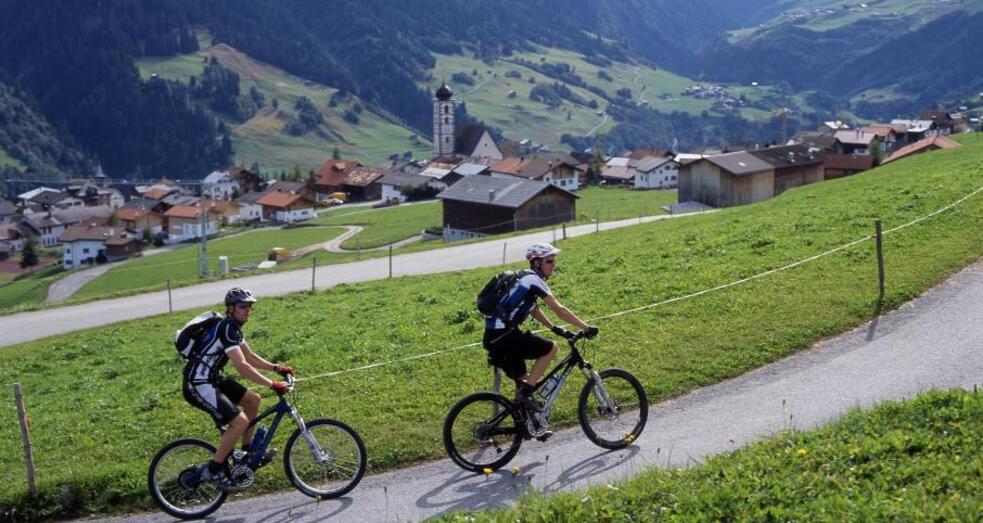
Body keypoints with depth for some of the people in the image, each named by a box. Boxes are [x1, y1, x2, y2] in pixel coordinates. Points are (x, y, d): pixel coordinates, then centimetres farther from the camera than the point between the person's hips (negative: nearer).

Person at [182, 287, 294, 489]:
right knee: (240, 421, -18)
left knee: (253, 400, 13)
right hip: (198, 385, -10)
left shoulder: (233, 326, 11)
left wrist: (276, 368, 8)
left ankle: (247, 451, 24)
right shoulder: (226, 328, -21)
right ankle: (213, 470, -6)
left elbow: (250, 356, 19)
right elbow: (242, 366, -29)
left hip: (212, 378, 10)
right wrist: (273, 384, -28)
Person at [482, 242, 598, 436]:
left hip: (494, 337, 10)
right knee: (550, 348, -6)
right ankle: (526, 393, -7)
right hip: (504, 335, -10)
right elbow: (559, 309, -14)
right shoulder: (533, 280, -10)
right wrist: (586, 328, -12)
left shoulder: (525, 278, 19)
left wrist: (555, 328, 27)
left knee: (523, 380, 17)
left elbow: (534, 310, 31)